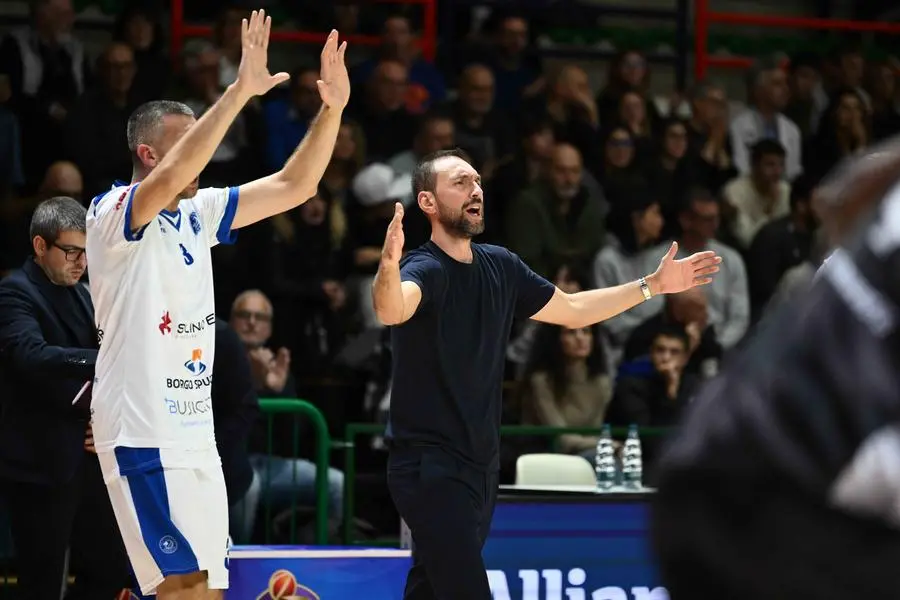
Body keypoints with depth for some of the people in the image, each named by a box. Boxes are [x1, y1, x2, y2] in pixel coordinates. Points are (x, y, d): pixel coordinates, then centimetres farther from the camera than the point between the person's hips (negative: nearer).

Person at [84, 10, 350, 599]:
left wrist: (332, 109, -1)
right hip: (144, 434, -8)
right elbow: (169, 178, -29)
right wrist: (240, 91, -33)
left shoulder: (196, 215, 14)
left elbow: (292, 186, 13)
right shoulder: (114, 212, -8)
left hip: (196, 434, 8)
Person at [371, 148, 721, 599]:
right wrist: (389, 263, -61)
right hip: (430, 465, -8)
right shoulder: (426, 269, -15)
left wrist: (653, 285, 18)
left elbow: (571, 310, 22)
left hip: (480, 465, 8)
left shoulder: (501, 267, 7)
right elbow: (391, 310, -39)